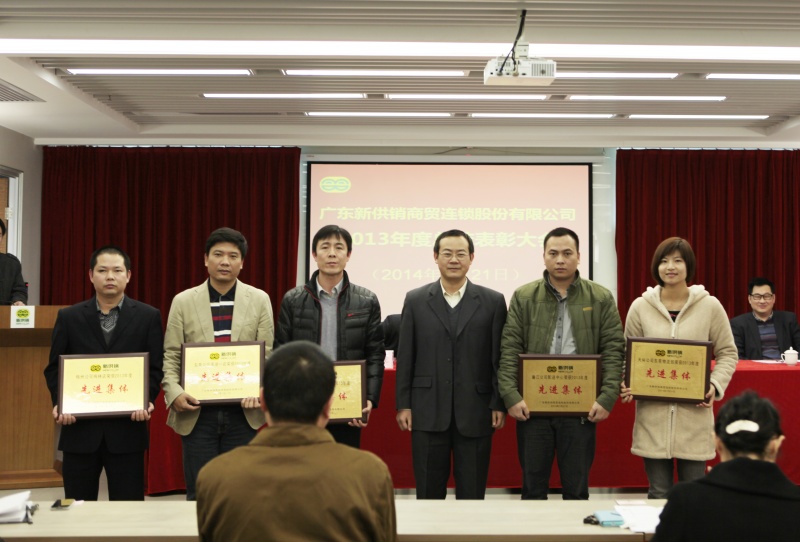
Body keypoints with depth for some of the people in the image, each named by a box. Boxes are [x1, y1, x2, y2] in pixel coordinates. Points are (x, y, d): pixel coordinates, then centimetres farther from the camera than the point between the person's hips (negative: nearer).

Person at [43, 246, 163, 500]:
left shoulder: (148, 316, 4)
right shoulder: (69, 317, 7)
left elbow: (156, 368, 2)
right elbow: (54, 368, 7)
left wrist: (147, 401, -15)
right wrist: (58, 403, -10)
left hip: (127, 427, -1)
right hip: (79, 427, 1)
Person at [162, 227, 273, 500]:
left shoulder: (259, 300, 5)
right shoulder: (183, 301, 5)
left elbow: (268, 354, 2)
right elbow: (170, 356, 3)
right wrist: (174, 393, -12)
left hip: (243, 412, 0)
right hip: (196, 413, 0)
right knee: (199, 494, 6)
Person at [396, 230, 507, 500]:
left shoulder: (493, 302, 3)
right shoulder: (415, 300, 6)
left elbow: (500, 357, 3)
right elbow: (405, 358, 5)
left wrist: (499, 405, -2)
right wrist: (403, 405, 1)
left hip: (475, 414, 0)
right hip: (428, 413, 1)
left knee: (472, 494, 7)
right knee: (428, 494, 7)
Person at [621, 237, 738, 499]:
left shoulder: (710, 306, 2)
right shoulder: (640, 307, 4)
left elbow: (727, 352, 8)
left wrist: (715, 385, -8)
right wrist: (627, 385, -8)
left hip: (694, 414, 0)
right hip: (652, 414, 1)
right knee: (658, 492, 7)